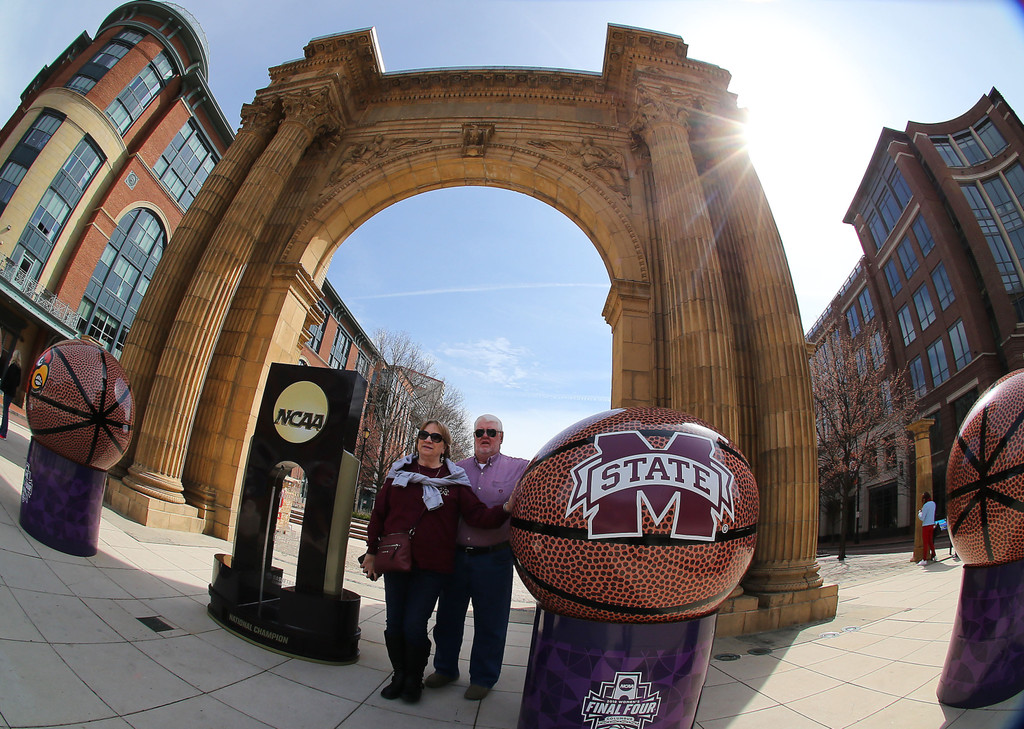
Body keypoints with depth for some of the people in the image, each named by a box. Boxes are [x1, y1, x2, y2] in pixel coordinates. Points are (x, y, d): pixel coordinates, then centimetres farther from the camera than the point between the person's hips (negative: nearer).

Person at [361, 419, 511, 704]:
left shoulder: (454, 481, -1)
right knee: (394, 624, 8)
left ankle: (414, 680, 24)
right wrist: (372, 551, 9)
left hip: (431, 567, -2)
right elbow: (379, 513, 10)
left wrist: (505, 508, -25)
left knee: (414, 626, -3)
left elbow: (478, 514, -7)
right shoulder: (399, 472, 5)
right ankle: (399, 676, 33)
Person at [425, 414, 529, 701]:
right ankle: (445, 668, 38)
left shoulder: (519, 469, -1)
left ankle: (483, 677, 30)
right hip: (456, 555, 3)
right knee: (448, 615, 16)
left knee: (489, 622, 9)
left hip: (494, 559, -3)